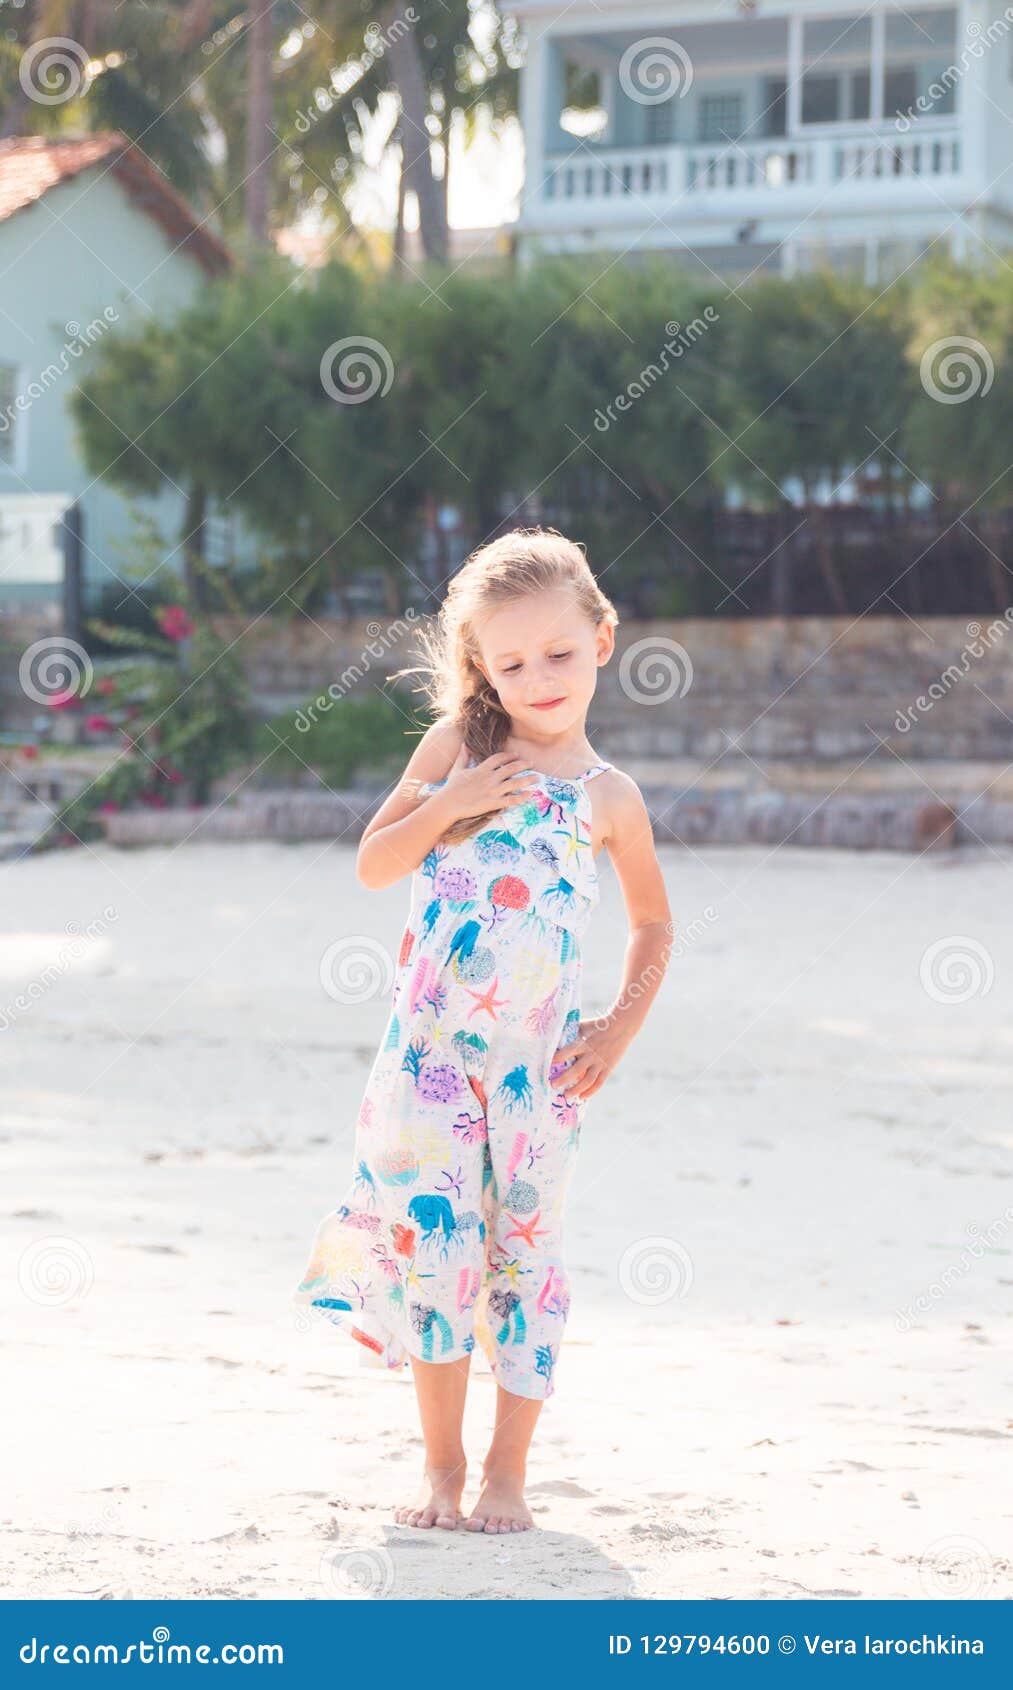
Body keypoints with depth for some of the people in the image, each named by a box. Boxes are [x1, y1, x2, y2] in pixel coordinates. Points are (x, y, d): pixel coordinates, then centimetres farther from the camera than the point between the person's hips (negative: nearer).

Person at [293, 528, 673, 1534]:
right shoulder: (455, 747, 4)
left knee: (524, 1251, 3)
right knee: (431, 1243, 0)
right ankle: (440, 1465, 12)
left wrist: (620, 1028, 6)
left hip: (538, 1060, 0)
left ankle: (507, 1469, 14)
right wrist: (445, 806, -11)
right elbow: (372, 865, 4)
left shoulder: (608, 797, 5)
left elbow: (653, 924, 17)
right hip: (430, 1045, 0)